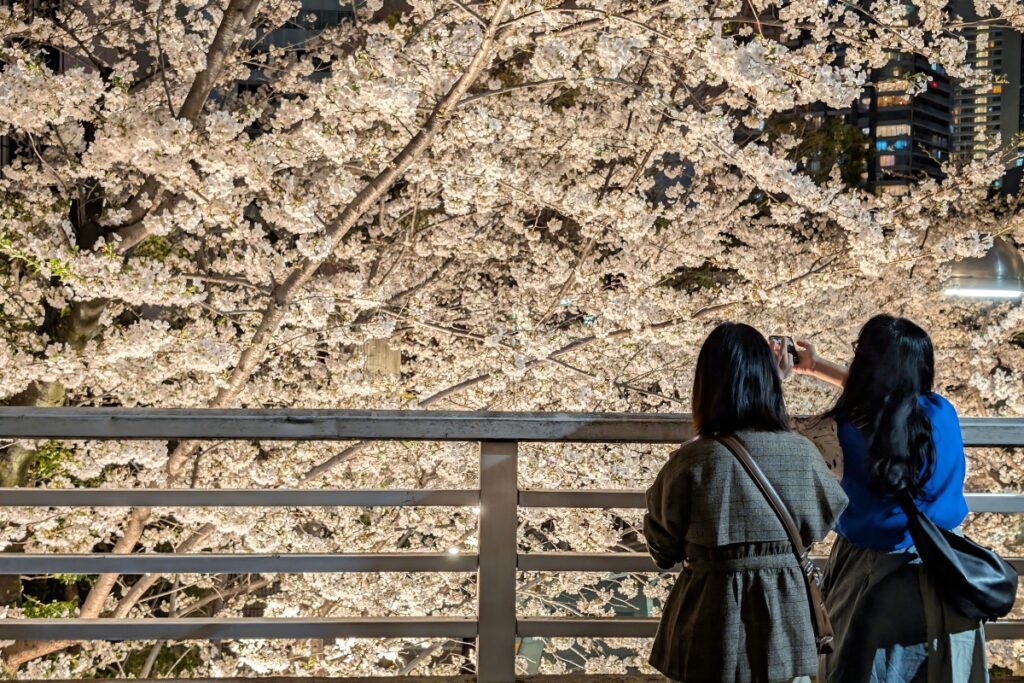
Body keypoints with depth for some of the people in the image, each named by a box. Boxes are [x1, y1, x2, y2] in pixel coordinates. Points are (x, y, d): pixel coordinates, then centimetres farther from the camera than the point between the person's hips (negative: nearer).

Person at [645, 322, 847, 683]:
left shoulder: (690, 462, -16)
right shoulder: (802, 453, -10)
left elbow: (662, 546, -1)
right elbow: (819, 522, 9)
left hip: (712, 615, -2)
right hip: (784, 610, 2)